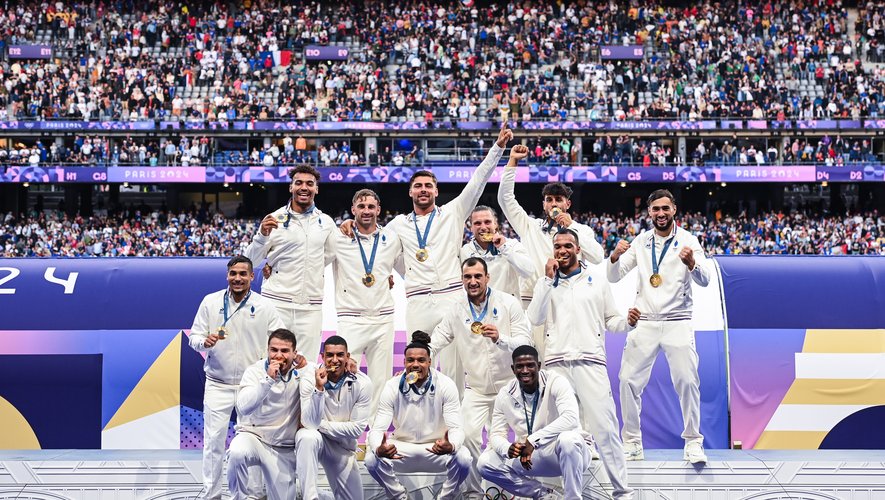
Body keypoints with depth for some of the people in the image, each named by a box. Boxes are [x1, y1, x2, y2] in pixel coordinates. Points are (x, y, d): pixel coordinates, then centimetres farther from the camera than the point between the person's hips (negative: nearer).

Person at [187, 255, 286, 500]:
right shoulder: (210, 302, 2)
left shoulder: (265, 306, 0)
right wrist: (205, 342, -17)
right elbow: (194, 336, 5)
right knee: (213, 440, -1)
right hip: (217, 385, 0)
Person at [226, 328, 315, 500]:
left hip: (284, 448, 2)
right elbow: (244, 408, -26)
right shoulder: (255, 371, -9)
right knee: (237, 452, -35)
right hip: (253, 435, -2)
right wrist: (268, 379, -32)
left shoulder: (302, 373, -8)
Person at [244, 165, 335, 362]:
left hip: (311, 306, 3)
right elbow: (251, 260, 2)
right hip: (277, 302, -3)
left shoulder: (326, 222, 10)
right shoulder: (275, 219, 1)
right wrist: (263, 235, -15)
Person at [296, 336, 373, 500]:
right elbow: (310, 423, -27)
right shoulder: (312, 379, -16)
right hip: (315, 440, -3)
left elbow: (357, 429, -13)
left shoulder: (362, 383, -13)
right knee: (307, 436, -39)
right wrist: (319, 388, -36)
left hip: (344, 446, 3)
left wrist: (320, 425, -16)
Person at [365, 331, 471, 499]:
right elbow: (377, 429, -14)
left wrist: (451, 446, -45)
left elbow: (456, 428, -18)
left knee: (463, 459, -32)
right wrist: (378, 449, -41)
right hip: (402, 448, 1)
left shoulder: (446, 385, -14)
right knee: (373, 459, -28)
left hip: (437, 448, -1)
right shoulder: (392, 387, -11)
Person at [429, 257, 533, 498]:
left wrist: (500, 339, -31)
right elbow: (433, 344, 1)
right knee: (466, 435, -16)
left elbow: (525, 342, -12)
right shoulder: (456, 312, 2)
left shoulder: (509, 303, -5)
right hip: (475, 389, 2)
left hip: (508, 386, -2)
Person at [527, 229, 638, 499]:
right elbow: (535, 319, -1)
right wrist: (548, 279, -3)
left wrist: (627, 322, -8)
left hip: (590, 362, -1)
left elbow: (610, 320, 14)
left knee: (604, 426, -9)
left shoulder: (597, 278, 13)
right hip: (556, 364, 1)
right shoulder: (547, 281, 13)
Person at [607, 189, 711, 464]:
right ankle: (632, 443, 9)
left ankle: (693, 442, 2)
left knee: (687, 381, -10)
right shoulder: (641, 242, 7)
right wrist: (615, 257, -18)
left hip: (678, 322, -2)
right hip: (644, 322, 3)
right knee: (629, 381, -2)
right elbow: (614, 277, 4)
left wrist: (692, 262, -35)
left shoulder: (688, 240, -1)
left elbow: (704, 280, -13)